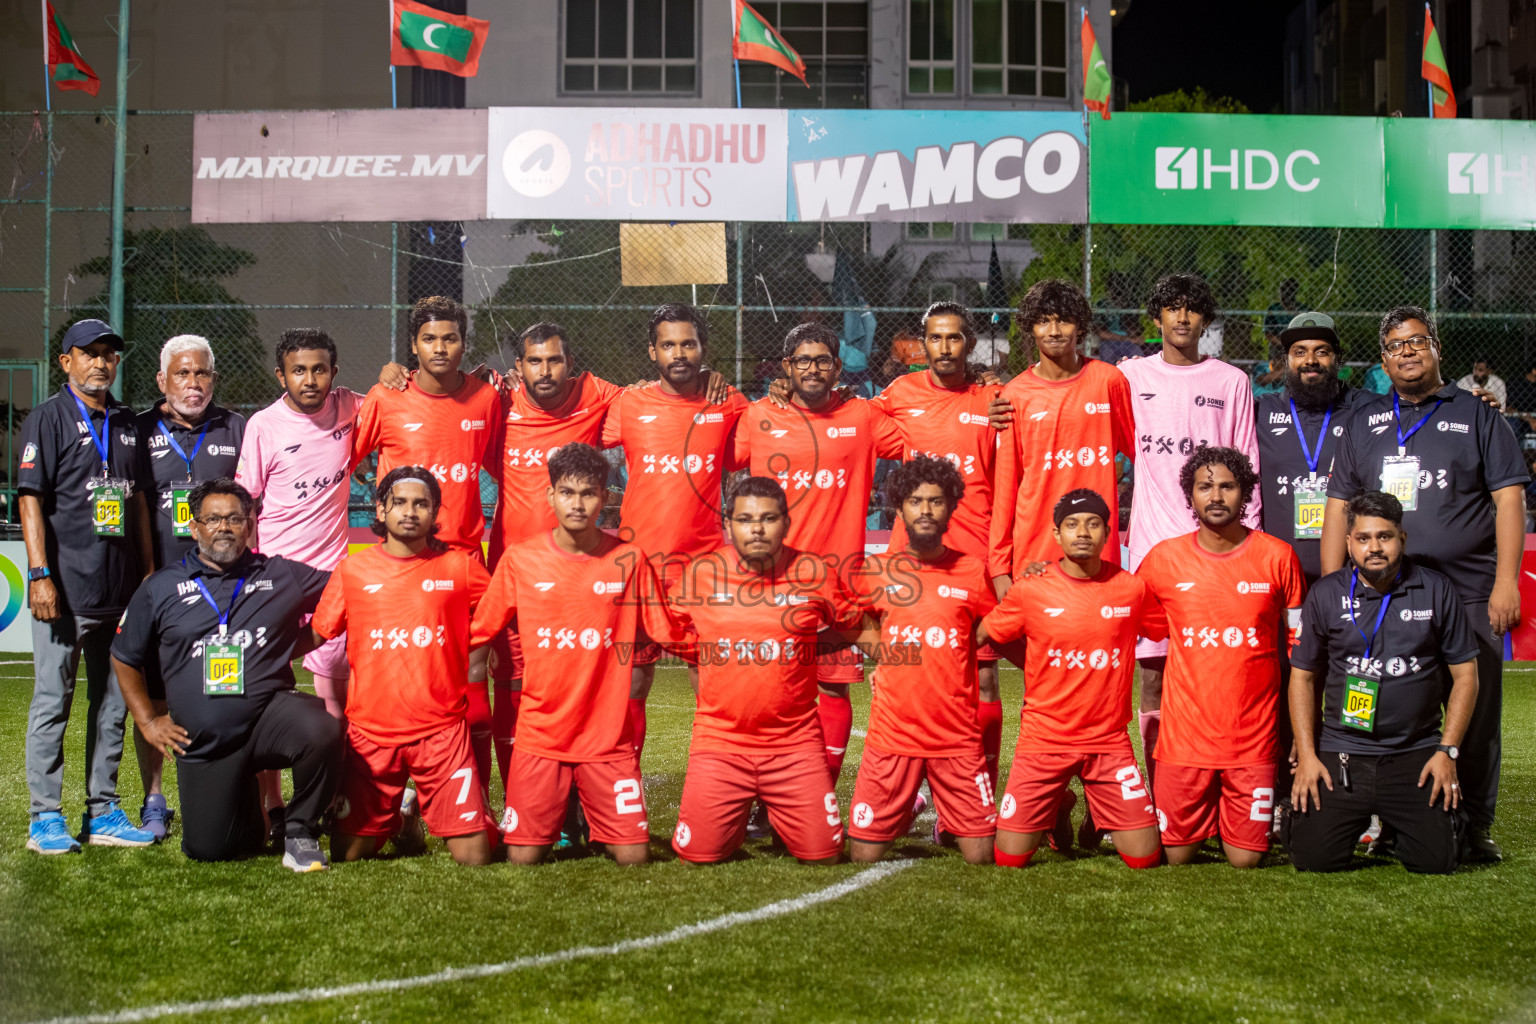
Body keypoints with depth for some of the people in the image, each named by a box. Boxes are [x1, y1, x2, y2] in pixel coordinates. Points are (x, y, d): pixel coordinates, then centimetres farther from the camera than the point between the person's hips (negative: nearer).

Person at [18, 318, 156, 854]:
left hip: (119, 589, 6)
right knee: (52, 702, -1)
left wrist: (147, 571, 13)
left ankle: (103, 813, 18)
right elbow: (31, 499, -9)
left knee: (113, 704, 10)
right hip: (65, 588, -6)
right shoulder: (47, 419, -3)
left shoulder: (126, 422, 14)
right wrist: (40, 575, -16)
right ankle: (46, 818, 5)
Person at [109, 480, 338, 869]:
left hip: (269, 710, -1)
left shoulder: (283, 575, 5)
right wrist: (148, 721, 12)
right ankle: (245, 802, 33)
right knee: (207, 848, -4)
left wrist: (291, 647, 4)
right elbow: (124, 657, 17)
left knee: (321, 731, -35)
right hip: (202, 741, 1)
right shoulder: (162, 587, 7)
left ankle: (300, 830, -9)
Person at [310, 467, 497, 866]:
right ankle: (396, 818, 32)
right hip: (370, 733, 1)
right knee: (347, 853, 0)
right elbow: (315, 636, 8)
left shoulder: (459, 567, 3)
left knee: (475, 856, -8)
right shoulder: (351, 570, 4)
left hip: (442, 731, -1)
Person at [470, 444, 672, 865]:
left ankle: (597, 819, 28)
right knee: (523, 857, -2)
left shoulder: (629, 560, -3)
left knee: (633, 855, -5)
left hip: (609, 735, 0)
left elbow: (667, 634, 4)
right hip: (540, 732, 0)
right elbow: (478, 632, 5)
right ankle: (555, 819, 31)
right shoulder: (519, 559, -3)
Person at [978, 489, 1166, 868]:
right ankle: (1059, 808, 27)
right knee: (1009, 858, -5)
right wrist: (1034, 668, 7)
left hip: (1110, 741, 1)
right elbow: (980, 637, 6)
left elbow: (1169, 631, 14)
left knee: (1145, 857, -5)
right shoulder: (1030, 589, -6)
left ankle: (1099, 818, 27)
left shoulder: (1131, 589, -3)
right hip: (1044, 740, -1)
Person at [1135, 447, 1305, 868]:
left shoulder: (1278, 557, -1)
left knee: (1245, 858, 0)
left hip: (1254, 736, -1)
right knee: (1177, 854, 4)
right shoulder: (1164, 558, 0)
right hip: (1185, 734, 1)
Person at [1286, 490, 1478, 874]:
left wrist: (1448, 751, -3)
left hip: (1415, 754, 0)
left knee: (1437, 860, -13)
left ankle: (1395, 826, 23)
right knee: (1312, 857, -11)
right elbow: (1302, 677, 8)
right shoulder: (1326, 595, 2)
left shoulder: (1436, 591, 1)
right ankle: (1356, 820, 24)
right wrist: (1307, 755, -1)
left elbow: (1465, 675, 5)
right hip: (1341, 754, 0)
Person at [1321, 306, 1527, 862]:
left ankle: (1475, 822, 9)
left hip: (1468, 591, -2)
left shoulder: (1477, 415, 8)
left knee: (1476, 707, -1)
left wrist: (1506, 581, -8)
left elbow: (1509, 498, 2)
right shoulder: (1365, 420, 15)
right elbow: (1338, 503, 13)